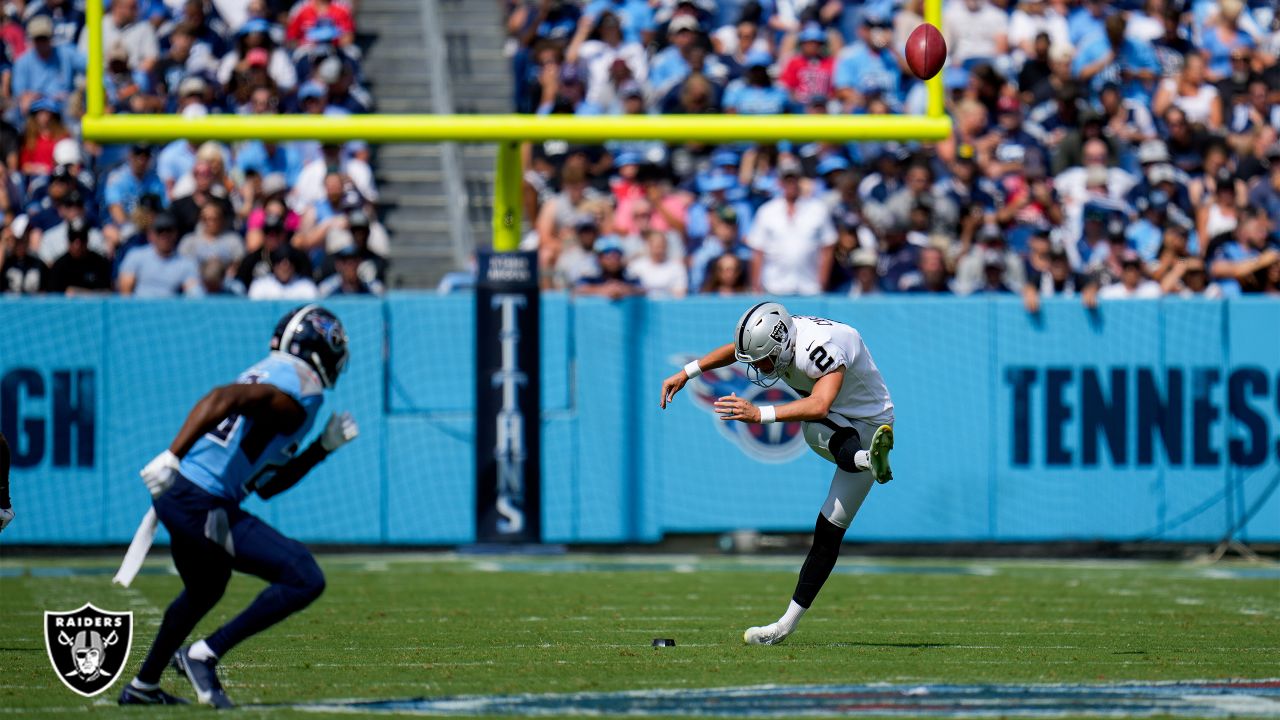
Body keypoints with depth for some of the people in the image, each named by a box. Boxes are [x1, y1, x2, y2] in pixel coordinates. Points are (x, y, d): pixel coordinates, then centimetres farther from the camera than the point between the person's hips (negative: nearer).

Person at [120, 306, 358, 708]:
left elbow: (266, 486, 23)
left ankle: (143, 686, 48)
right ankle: (204, 655, -8)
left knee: (204, 591, 34)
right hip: (203, 505, -10)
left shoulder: (268, 375, 20)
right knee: (305, 580, -13)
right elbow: (224, 398, -28)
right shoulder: (298, 392, -10)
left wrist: (324, 447, 22)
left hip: (177, 495, 10)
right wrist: (172, 458, -33)